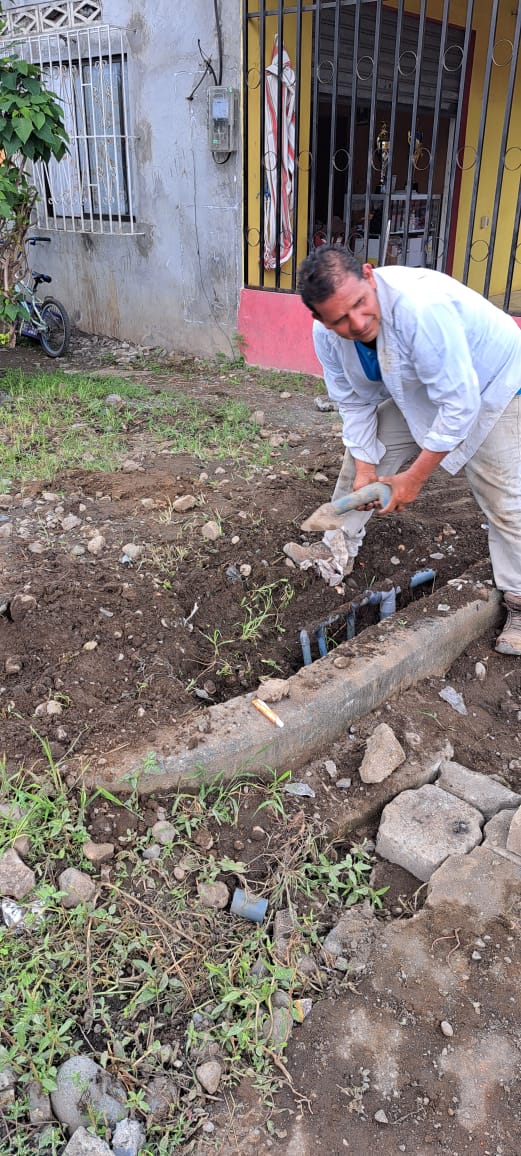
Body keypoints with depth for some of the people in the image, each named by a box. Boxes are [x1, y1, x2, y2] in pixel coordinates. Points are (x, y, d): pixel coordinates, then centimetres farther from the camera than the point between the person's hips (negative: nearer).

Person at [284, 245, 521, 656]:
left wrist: (414, 477, -29)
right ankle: (338, 552, 20)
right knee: (362, 456, 4)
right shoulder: (328, 334, -20)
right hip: (416, 393, 6)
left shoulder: (422, 308, -42)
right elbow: (354, 403, -7)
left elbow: (459, 404, -37)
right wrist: (365, 468, -15)